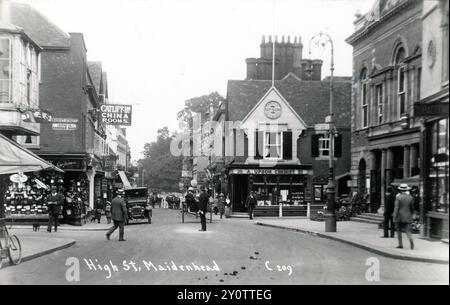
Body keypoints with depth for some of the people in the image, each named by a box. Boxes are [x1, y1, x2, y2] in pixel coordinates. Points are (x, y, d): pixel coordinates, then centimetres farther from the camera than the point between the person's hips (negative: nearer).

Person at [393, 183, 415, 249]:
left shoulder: (398, 197, -9)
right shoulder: (410, 197, 2)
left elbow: (396, 208, -11)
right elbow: (412, 208, 9)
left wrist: (394, 217, -8)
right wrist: (411, 214, 24)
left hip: (400, 217, -2)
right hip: (408, 217, 2)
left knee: (399, 230, 12)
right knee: (408, 230, 0)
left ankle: (400, 245, 12)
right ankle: (411, 241, -26)